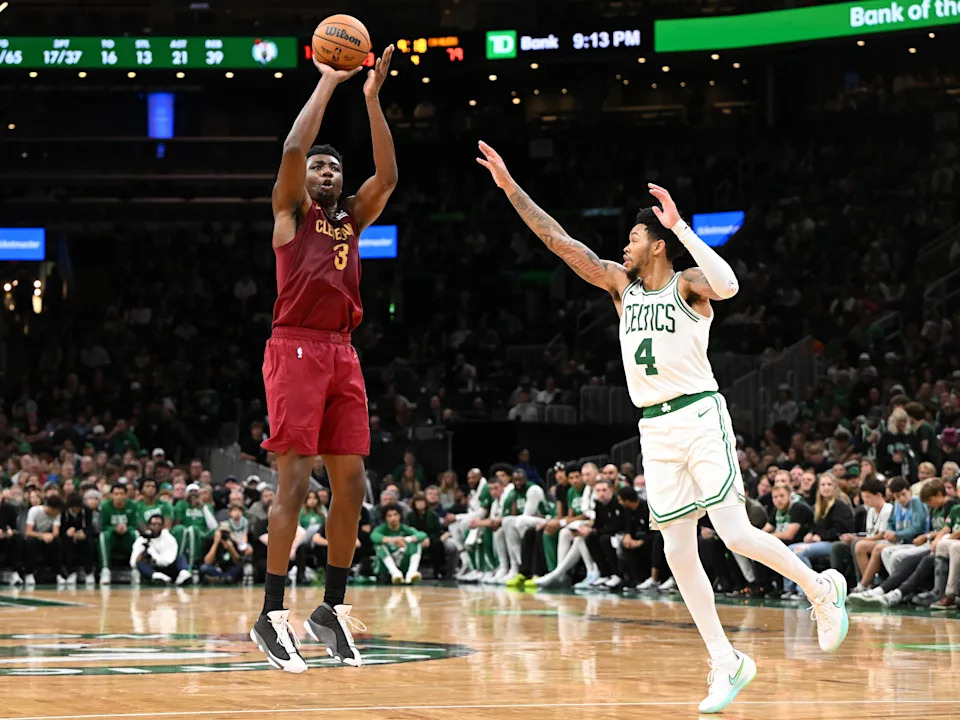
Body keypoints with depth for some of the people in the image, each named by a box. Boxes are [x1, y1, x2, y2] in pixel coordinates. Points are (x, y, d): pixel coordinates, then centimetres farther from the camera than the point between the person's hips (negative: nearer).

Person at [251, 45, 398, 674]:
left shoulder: (352, 218, 21)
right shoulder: (291, 209, 7)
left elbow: (388, 176, 6)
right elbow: (292, 149, -11)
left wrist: (372, 99, 2)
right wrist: (328, 83, -5)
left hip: (343, 356, 6)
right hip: (296, 350, -6)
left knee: (352, 486, 4)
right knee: (295, 483, -12)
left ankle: (333, 608, 13)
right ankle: (273, 617, -11)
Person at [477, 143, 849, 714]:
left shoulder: (687, 284, -4)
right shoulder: (621, 283, 12)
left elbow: (728, 285, -28)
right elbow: (558, 240, 10)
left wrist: (680, 226, -23)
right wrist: (510, 186, 6)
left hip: (699, 415, -6)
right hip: (656, 429, 6)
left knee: (735, 534, -13)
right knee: (678, 552, 0)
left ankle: (823, 589, 10)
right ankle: (726, 662, 5)